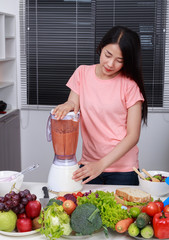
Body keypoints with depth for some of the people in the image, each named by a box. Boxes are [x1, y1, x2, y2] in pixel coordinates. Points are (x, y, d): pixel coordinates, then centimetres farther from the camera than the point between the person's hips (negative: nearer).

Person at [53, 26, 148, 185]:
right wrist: (69, 105, -24)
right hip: (88, 163, 3)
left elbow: (133, 136, -13)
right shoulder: (82, 73, 0)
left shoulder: (130, 84, -11)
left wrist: (101, 164, -21)